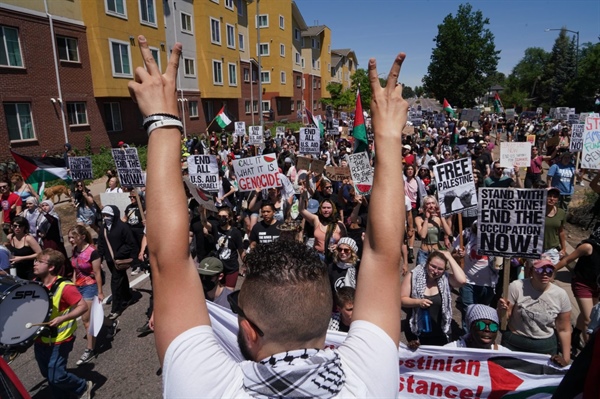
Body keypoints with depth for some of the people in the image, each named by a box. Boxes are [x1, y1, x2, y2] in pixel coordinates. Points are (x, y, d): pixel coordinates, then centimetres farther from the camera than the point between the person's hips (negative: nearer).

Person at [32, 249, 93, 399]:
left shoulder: (64, 286, -23)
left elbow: (83, 306, -23)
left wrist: (63, 318, -33)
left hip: (59, 340, -7)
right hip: (40, 339, 7)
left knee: (56, 377, -5)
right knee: (48, 375, 20)